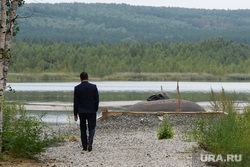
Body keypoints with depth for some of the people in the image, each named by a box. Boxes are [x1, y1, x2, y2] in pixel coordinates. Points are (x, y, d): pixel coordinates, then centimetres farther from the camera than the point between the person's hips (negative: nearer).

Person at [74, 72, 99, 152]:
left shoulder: (77, 88, -5)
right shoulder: (93, 87, -4)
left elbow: (76, 102, -3)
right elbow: (97, 100, -2)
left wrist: (75, 114, 2)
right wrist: (95, 110, 11)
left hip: (81, 112, 0)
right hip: (91, 111, 0)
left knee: (83, 129, 10)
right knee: (91, 128, 8)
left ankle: (84, 146, 9)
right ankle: (90, 140, -20)